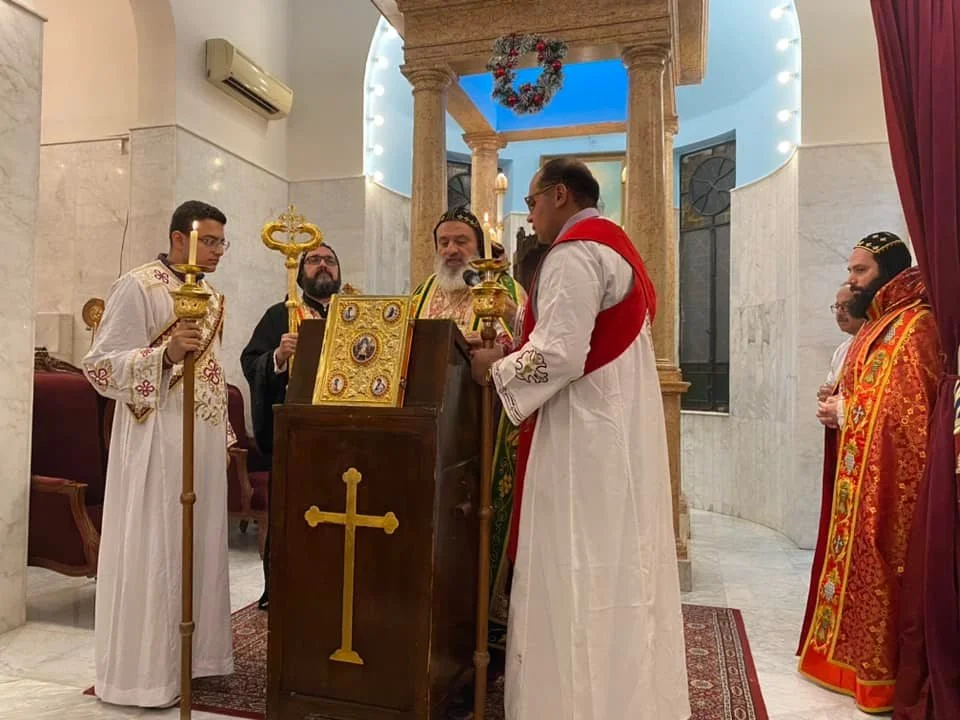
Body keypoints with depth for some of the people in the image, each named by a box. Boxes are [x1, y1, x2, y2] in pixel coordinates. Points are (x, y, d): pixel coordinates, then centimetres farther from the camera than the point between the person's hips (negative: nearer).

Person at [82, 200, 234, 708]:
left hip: (204, 437, 8)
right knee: (155, 549, -1)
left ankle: (192, 654, 25)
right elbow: (101, 365, -14)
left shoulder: (210, 295, 14)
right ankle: (145, 670, 13)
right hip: (159, 437, -7)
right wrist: (165, 352, -29)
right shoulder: (137, 286, -9)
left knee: (198, 545, 12)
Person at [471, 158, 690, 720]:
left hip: (584, 438, -10)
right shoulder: (614, 245, 18)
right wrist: (518, 348, 15)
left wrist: (498, 367, -7)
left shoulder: (574, 253, -14)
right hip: (618, 430, 10)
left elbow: (560, 356, -23)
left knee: (575, 573, -1)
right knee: (612, 564, 16)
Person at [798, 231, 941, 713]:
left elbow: (912, 411, -21)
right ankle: (851, 656, 27)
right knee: (855, 565, 15)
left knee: (879, 573, -1)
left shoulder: (915, 325, -15)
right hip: (856, 473, 10)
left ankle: (882, 674, 11)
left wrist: (844, 412, -12)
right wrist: (836, 408, 2)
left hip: (888, 477, -10)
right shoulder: (875, 325, 16)